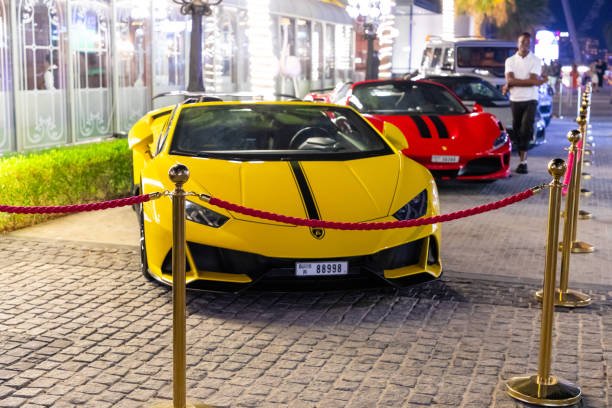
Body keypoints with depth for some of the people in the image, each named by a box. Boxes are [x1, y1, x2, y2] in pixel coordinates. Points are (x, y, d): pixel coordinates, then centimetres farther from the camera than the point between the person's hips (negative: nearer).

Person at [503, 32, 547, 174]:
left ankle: (523, 161, -14)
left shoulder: (536, 61, 1)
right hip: (515, 100, 3)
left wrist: (511, 84, -12)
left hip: (530, 100, -3)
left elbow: (534, 81, -12)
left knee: (526, 130, -13)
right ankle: (523, 158, 17)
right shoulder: (510, 60, 6)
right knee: (517, 130, 6)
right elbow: (509, 80, -9)